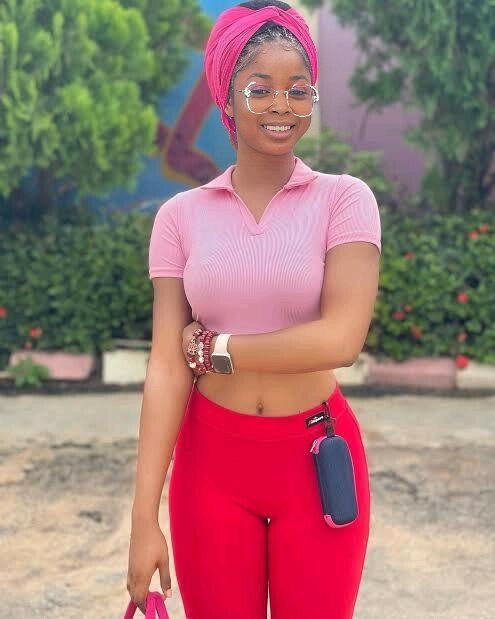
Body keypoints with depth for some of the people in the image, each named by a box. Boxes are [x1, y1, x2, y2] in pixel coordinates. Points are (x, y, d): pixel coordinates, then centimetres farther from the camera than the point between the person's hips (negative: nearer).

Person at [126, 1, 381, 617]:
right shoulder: (181, 215, -1)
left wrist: (216, 349, -10)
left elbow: (341, 339, -18)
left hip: (317, 457, -1)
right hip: (211, 459, 2)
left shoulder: (344, 198, -5)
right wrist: (144, 518, -9)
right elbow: (166, 368, -5)